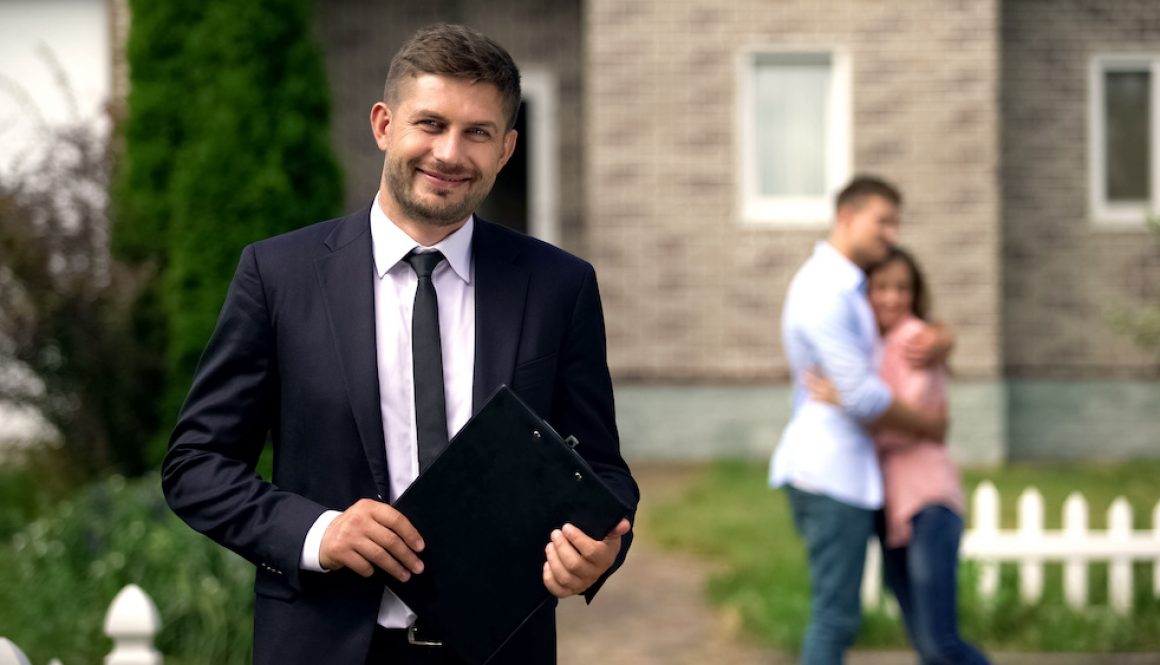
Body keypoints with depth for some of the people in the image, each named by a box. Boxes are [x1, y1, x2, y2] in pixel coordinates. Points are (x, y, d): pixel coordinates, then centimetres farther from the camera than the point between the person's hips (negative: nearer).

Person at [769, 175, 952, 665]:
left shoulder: (848, 288, 17)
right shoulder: (825, 292, -16)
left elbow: (914, 328, 23)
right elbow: (861, 397, -20)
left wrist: (939, 342, -2)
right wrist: (928, 425, -4)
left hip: (834, 468, 11)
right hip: (832, 473, -11)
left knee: (836, 614, 12)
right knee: (836, 615, -9)